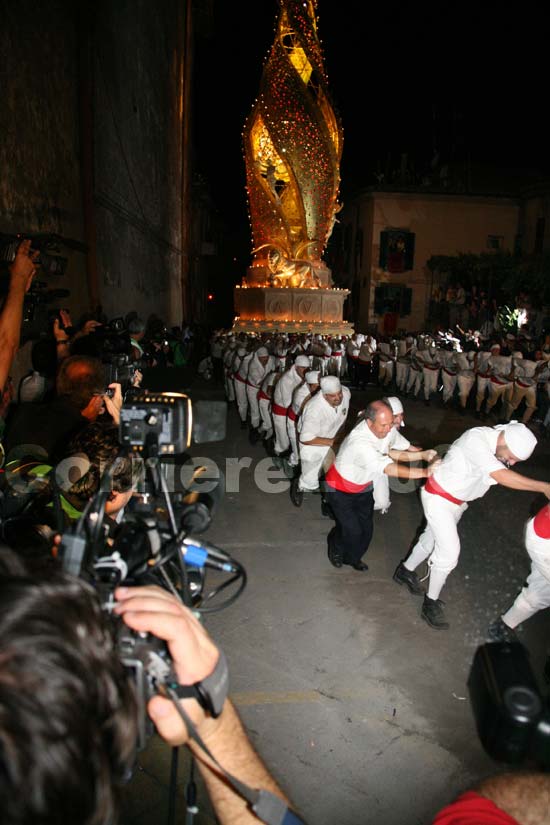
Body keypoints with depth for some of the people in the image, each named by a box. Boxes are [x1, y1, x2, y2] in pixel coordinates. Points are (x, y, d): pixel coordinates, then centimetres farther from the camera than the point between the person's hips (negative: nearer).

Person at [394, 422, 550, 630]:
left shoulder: (497, 443, -7)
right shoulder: (476, 440, -33)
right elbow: (501, 476, -41)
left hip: (456, 501, 8)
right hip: (438, 497, -8)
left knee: (431, 540, 20)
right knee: (449, 550, -9)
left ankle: (405, 571, 43)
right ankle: (431, 603, 9)